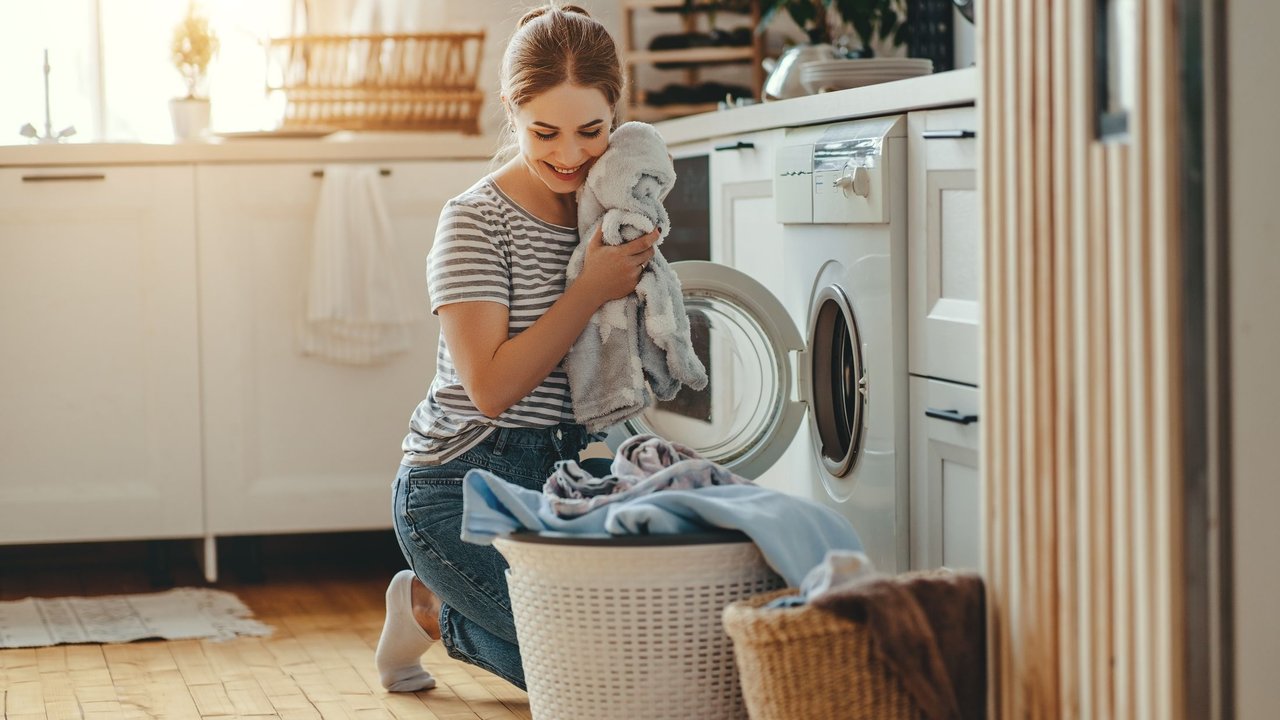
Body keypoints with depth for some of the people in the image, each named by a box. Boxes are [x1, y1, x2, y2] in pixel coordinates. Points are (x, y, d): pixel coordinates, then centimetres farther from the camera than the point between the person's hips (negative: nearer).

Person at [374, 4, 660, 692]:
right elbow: (492, 388, -21)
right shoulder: (476, 222, -13)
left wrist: (639, 271, -5)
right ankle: (434, 610, 10)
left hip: (562, 478, 7)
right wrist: (593, 289, -21)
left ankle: (438, 611, 13)